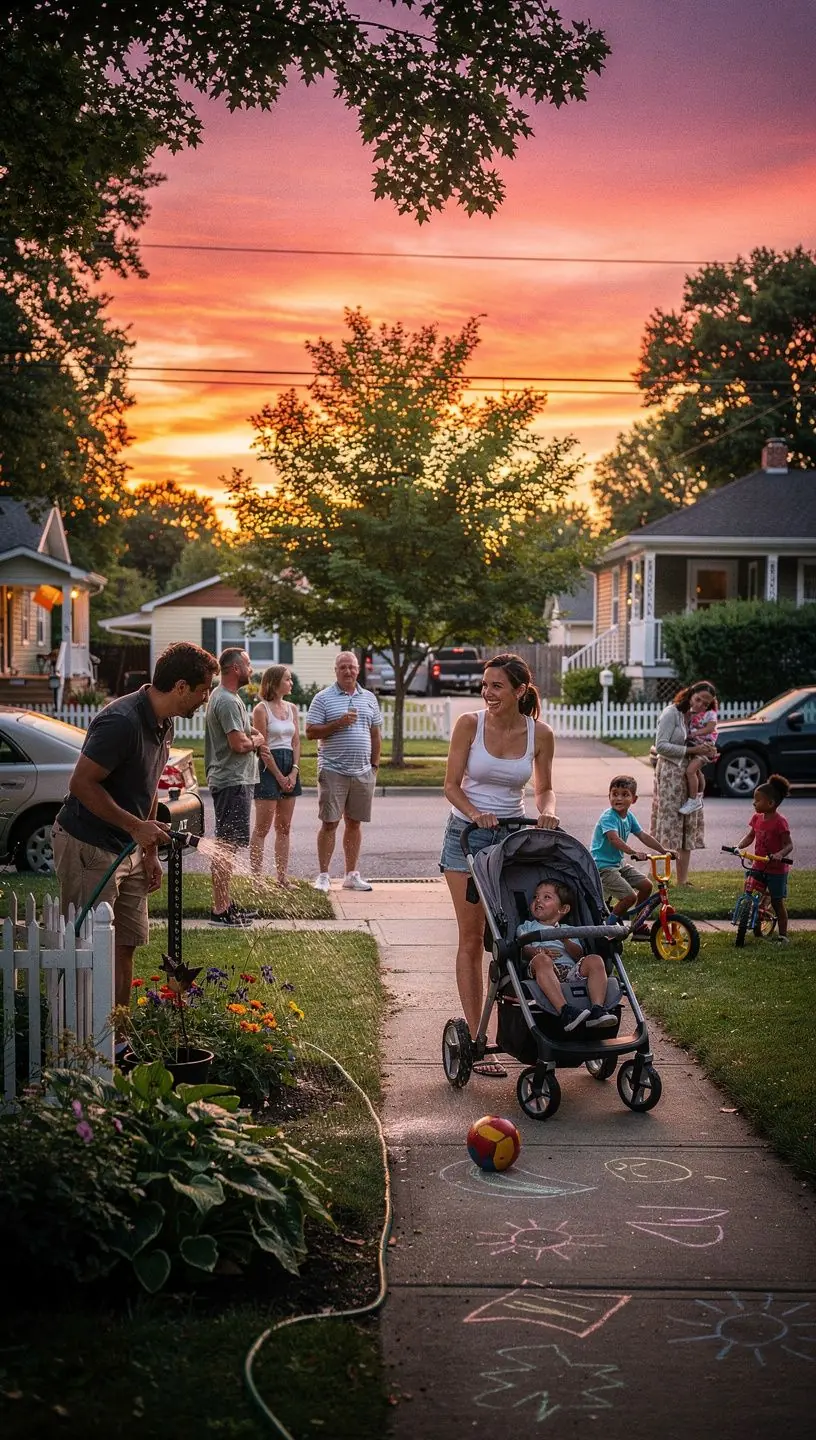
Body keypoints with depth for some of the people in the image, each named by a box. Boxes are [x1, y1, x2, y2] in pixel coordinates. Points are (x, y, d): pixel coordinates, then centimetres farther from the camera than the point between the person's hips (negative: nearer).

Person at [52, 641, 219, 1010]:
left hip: (127, 848, 9)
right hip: (88, 847, -9)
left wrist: (149, 851, 15)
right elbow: (82, 784, -24)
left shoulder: (163, 723, 6)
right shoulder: (121, 721, -25)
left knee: (125, 945, 11)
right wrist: (137, 826, -23)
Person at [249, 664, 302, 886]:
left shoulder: (291, 708, 13)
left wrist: (294, 772, -4)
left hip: (290, 766, 7)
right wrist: (279, 776, -12)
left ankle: (282, 877, 12)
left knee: (284, 827, 8)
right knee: (263, 827, -5)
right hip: (268, 766, -7)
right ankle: (257, 877, -3)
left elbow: (296, 742, 9)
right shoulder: (261, 709, -7)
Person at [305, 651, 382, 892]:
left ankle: (352, 874, 16)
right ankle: (323, 875, 2)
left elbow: (376, 734, 17)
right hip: (333, 771, -4)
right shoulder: (323, 698, 0)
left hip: (362, 772, 4)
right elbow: (311, 732, -6)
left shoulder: (369, 698, 13)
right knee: (329, 823, -4)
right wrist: (338, 723, -16)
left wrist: (374, 765, 11)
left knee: (354, 823, 9)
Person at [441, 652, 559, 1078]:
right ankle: (475, 1039, 1)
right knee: (472, 938, -2)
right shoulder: (470, 724, -10)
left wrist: (548, 811, -14)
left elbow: (544, 788, 8)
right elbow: (452, 784, -7)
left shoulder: (540, 734, -5)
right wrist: (476, 814, -25)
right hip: (467, 835, -2)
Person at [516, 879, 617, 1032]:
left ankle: (597, 1010, -38)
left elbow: (579, 955, 13)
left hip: (571, 970, 3)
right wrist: (537, 952, -13)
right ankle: (564, 1010, -54)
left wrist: (565, 941, -7)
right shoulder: (526, 927, 31)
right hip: (545, 973, -3)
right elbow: (522, 949, 8)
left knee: (595, 961, -23)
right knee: (541, 960, -37)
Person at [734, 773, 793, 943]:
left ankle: (782, 935, 11)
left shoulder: (779, 822, -18)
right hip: (759, 867, 6)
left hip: (776, 869, -6)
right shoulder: (757, 818, 3)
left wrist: (780, 854, -35)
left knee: (777, 901, 1)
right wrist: (738, 847, -5)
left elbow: (788, 844, -16)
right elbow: (750, 836, 11)